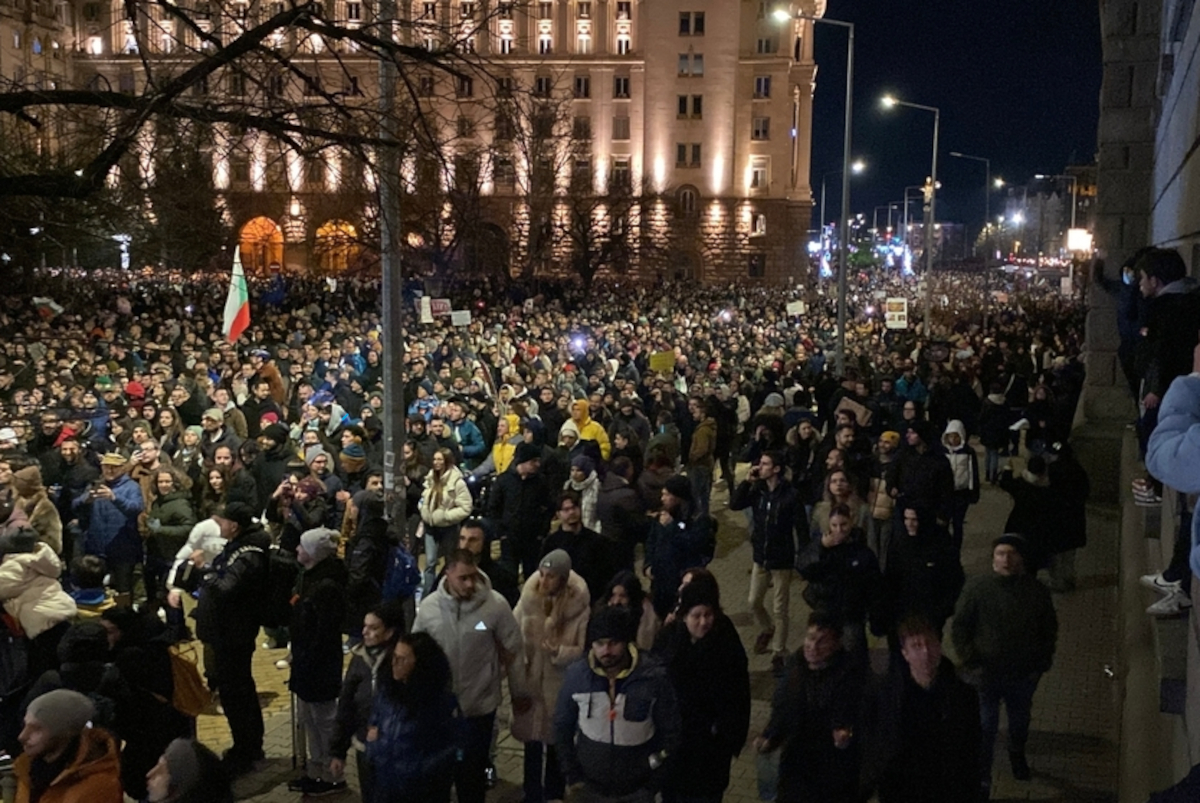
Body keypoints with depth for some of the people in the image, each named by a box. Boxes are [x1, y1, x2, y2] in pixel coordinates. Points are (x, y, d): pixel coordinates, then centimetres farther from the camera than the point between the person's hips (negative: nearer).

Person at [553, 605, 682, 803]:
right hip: (589, 786, 1)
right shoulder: (576, 675, -13)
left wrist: (653, 783, -8)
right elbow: (562, 726, 0)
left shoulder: (654, 678, -18)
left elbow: (671, 732, -8)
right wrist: (572, 776, -3)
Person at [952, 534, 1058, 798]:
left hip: (1024, 675, 3)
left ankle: (1017, 754, 53)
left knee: (1020, 720, 23)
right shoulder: (977, 589, -13)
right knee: (985, 727, -1)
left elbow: (1049, 629, 5)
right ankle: (981, 781, 14)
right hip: (986, 675, -2)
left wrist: (1041, 663, 0)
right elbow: (959, 628, -6)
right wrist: (970, 663, -11)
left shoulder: (1037, 591, -7)